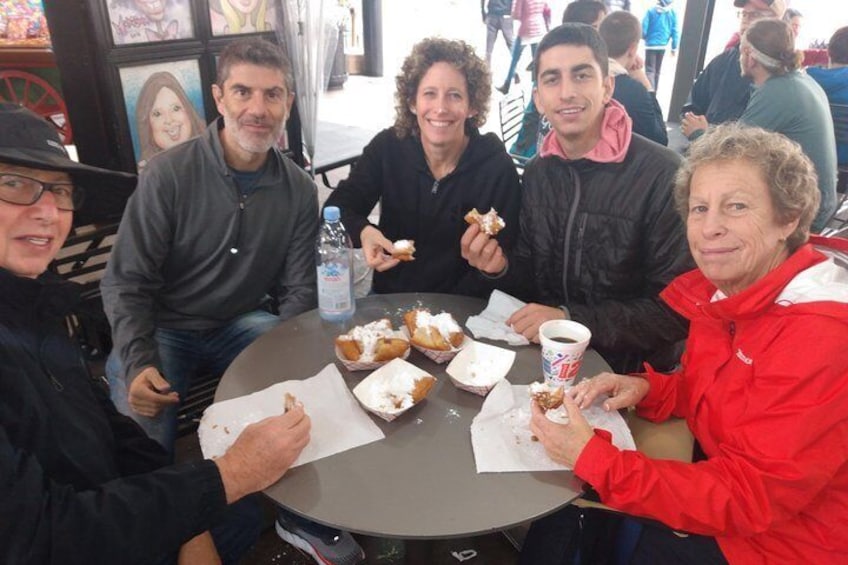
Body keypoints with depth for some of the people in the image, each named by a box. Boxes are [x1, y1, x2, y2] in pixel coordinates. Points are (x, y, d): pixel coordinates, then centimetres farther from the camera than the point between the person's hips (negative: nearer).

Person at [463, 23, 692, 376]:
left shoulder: (663, 176, -18)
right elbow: (534, 283, 10)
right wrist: (502, 267, -11)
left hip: (628, 372, -5)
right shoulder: (536, 173, 3)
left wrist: (572, 319, -22)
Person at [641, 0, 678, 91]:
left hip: (651, 45, -3)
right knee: (657, 71, 17)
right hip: (662, 46, 3)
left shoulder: (651, 10, -10)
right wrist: (674, 48, 4)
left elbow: (644, 28, -10)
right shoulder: (673, 12, -3)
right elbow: (675, 31, -4)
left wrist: (644, 37, 12)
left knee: (650, 70, -3)